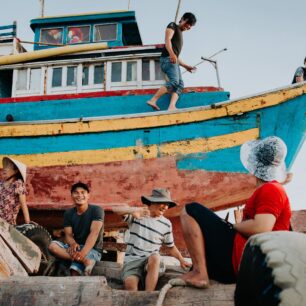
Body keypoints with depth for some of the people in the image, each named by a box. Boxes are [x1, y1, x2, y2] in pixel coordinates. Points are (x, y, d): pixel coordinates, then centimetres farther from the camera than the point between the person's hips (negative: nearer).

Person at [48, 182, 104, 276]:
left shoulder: (96, 210, -7)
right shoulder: (68, 213, 7)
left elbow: (94, 233, -20)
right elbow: (68, 235, -2)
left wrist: (83, 253, -35)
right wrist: (73, 244, -28)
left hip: (92, 249, -5)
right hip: (75, 247, 6)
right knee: (52, 245, -25)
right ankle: (85, 261, -34)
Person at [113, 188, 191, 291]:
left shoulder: (166, 224, 6)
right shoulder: (137, 214, 0)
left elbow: (171, 247, 17)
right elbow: (115, 210, -15)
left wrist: (182, 260, 1)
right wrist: (132, 210, -35)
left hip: (151, 260, 2)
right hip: (132, 259, -2)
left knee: (155, 257, -37)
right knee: (130, 284, -33)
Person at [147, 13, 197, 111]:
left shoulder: (180, 35, 33)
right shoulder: (173, 25, 10)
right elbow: (167, 40, -10)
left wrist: (186, 66, 29)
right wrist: (172, 53, -26)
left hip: (173, 60, 9)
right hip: (168, 58, -9)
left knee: (180, 84, -9)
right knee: (174, 81, -24)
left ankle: (172, 107, -26)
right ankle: (153, 100, -26)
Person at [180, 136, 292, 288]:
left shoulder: (270, 190, -10)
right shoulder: (275, 190, 22)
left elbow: (261, 228, -25)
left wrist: (231, 226, -8)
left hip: (241, 258, -11)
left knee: (190, 211, -9)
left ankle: (199, 273, -17)